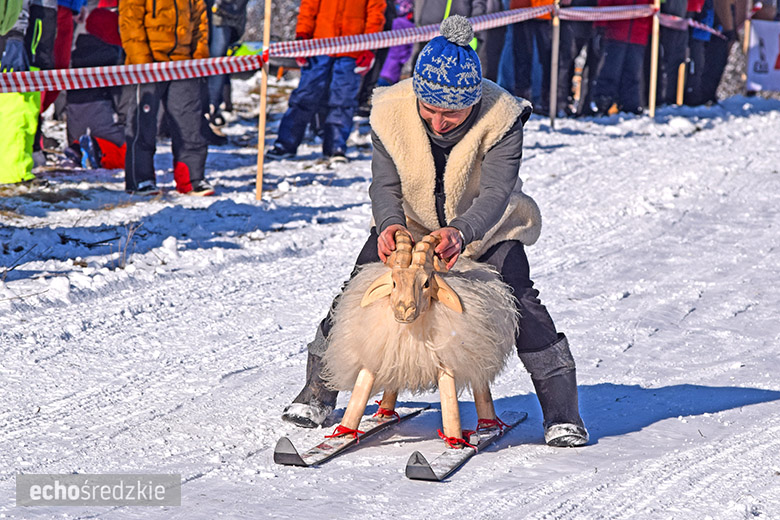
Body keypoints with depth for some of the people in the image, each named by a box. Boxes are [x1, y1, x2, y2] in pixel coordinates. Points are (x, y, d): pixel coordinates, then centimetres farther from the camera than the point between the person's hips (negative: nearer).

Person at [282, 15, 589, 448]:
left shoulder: (500, 119, -30)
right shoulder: (390, 111, -24)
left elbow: (495, 194, -34)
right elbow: (385, 183, -20)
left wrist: (461, 232, -54)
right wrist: (389, 223, -42)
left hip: (485, 230, -2)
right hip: (409, 224, 2)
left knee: (519, 300, -20)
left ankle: (562, 412, -9)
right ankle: (319, 390, 14)